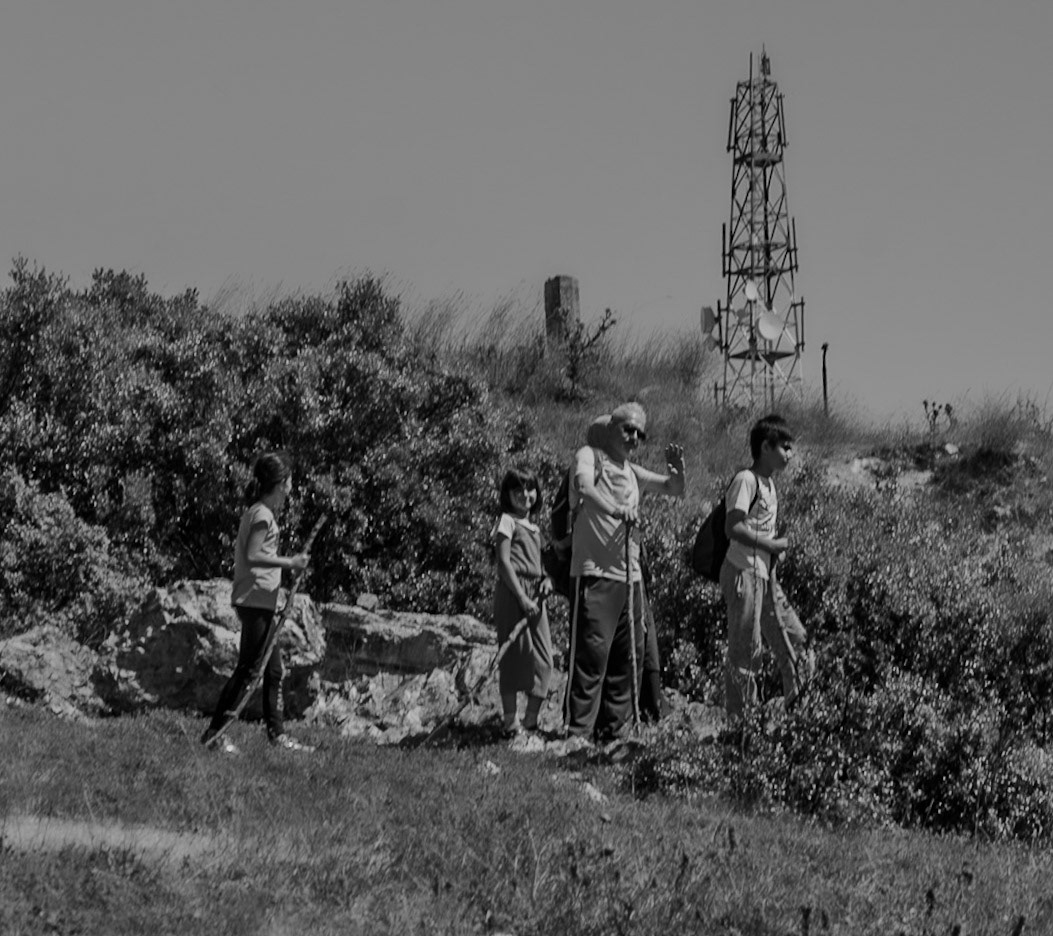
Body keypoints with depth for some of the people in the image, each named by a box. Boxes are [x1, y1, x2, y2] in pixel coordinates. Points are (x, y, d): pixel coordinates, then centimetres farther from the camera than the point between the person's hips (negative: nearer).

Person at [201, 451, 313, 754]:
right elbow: (253, 556, -20)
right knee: (247, 669, -7)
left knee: (273, 670, 13)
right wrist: (289, 563, -17)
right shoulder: (262, 514, -13)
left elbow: (250, 554, 11)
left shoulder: (259, 511, 15)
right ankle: (215, 730, -4)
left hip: (260, 602, 10)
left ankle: (276, 732, 17)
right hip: (255, 601, -10)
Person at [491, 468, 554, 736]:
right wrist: (521, 597, -18)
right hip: (512, 593, -8)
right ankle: (510, 721, -4)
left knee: (543, 659, 3)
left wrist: (546, 580, 4)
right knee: (514, 656, -7)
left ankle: (531, 720, 9)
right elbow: (504, 562, -11)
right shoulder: (507, 522, -3)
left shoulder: (533, 525, 21)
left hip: (534, 595, 8)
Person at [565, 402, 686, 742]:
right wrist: (615, 510, -40)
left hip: (630, 574, 8)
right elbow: (584, 486, -22)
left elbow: (674, 489, 28)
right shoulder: (589, 456, -1)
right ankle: (579, 731, -13)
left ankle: (611, 729, 15)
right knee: (592, 652, -12)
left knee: (629, 656, 8)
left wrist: (678, 469, 5)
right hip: (596, 572, -8)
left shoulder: (631, 471, 20)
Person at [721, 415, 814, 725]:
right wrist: (772, 545, -17)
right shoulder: (746, 481, -13)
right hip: (744, 573, -9)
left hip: (766, 574, 9)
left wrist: (778, 547, 4)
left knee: (793, 639, 9)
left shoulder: (769, 483, 15)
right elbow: (734, 528, -22)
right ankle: (738, 721, 2)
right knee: (745, 650, -4)